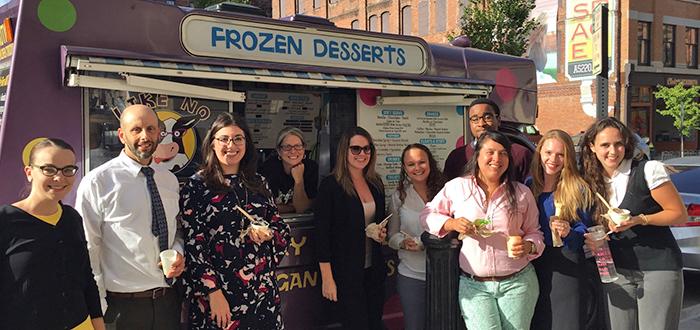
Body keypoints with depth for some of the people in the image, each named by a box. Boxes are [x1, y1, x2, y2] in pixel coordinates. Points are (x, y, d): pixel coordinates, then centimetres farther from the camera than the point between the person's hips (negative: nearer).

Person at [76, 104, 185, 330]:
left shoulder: (169, 180, 7)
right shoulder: (97, 182, -9)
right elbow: (87, 250, -9)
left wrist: (178, 252, -3)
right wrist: (98, 310, -10)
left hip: (169, 300, 5)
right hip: (122, 306, -5)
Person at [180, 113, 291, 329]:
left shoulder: (258, 183, 9)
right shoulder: (197, 185, -5)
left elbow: (282, 227, 13)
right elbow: (193, 244, -9)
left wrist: (267, 234, -9)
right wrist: (213, 291, -14)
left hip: (262, 289, 4)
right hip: (219, 289, -4)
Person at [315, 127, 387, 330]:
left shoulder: (376, 184, 8)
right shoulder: (331, 186, -11)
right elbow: (322, 234, -12)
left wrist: (382, 235, 0)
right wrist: (327, 278, -15)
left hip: (373, 270, 6)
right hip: (345, 272, -6)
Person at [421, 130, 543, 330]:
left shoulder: (522, 193, 5)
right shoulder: (457, 187, 2)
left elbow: (534, 232, 12)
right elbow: (427, 215, 8)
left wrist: (528, 246, -10)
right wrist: (451, 224, -11)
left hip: (517, 283, 2)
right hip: (474, 285, -1)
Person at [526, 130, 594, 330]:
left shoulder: (579, 190, -2)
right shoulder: (528, 185, 9)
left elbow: (586, 231, -4)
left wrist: (568, 233, -21)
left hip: (566, 267, -4)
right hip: (533, 266, 4)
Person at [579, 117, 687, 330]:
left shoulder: (649, 171, -8)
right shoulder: (592, 181, 5)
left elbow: (680, 215, -6)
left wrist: (638, 220, -19)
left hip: (658, 269, -4)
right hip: (617, 271, 4)